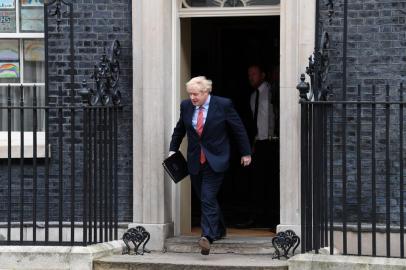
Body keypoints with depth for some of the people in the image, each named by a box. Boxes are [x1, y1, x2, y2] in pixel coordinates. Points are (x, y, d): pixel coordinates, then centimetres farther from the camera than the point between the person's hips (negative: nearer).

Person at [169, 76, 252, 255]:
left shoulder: (223, 105, -8)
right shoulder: (186, 106, 4)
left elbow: (238, 129, 1)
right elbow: (179, 129, 21)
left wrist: (245, 153, 5)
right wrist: (173, 149, 14)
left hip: (215, 161, -5)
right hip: (195, 161, 5)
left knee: (208, 198, -16)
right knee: (206, 199, 13)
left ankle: (207, 237, -20)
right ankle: (219, 230, 32)